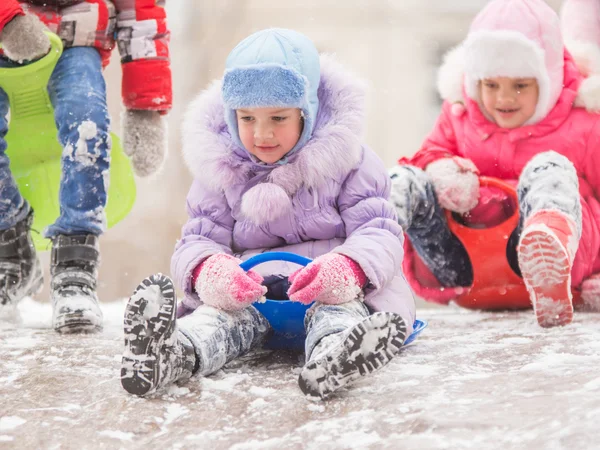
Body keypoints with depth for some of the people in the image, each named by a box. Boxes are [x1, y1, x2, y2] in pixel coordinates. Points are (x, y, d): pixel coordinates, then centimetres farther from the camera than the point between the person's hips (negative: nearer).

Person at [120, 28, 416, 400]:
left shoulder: (346, 161, -1)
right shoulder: (220, 173, 6)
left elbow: (379, 233, -9)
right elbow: (197, 240, 1)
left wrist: (344, 268, -35)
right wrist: (211, 270, -28)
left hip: (324, 287, -2)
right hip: (251, 288, 2)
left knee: (338, 303, -35)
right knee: (226, 312, -29)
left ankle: (331, 357, -70)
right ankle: (176, 353, -62)